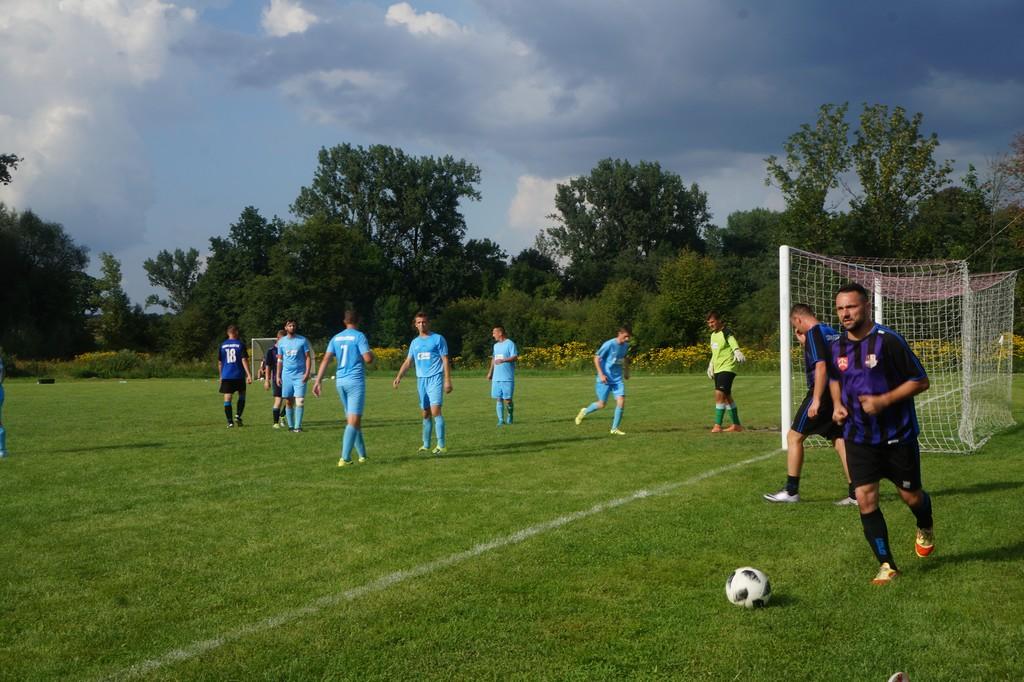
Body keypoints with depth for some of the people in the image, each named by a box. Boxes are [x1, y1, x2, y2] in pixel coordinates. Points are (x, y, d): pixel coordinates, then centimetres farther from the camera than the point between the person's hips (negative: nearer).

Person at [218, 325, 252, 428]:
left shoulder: (222, 345, 6)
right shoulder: (240, 344, -3)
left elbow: (219, 362, 11)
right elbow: (244, 360, -9)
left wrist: (221, 376, 23)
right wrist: (249, 374, -8)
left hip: (226, 376, 2)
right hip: (239, 376, -2)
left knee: (227, 398, 2)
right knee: (242, 395, 16)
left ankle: (229, 421, -1)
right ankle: (238, 416, 3)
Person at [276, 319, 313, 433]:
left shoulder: (302, 340, 1)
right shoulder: (281, 342, 9)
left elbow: (308, 357, 1)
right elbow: (280, 360, 15)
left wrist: (307, 373, -10)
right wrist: (278, 376, 9)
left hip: (300, 375, -3)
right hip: (286, 375, 3)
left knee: (299, 401, -9)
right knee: (288, 402, 4)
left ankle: (297, 426, -8)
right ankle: (291, 425, 12)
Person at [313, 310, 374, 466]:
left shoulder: (336, 338, 10)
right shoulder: (359, 336, -6)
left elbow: (325, 360, 1)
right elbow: (368, 359, -14)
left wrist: (318, 381, -2)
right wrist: (371, 354, 10)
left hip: (340, 381, 6)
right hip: (356, 381, -6)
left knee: (352, 418, 16)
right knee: (353, 420, -8)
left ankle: (362, 455, 22)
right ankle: (344, 458, -17)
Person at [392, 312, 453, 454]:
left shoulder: (438, 339, 0)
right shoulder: (415, 342, 15)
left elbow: (445, 361, -3)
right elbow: (407, 362, 16)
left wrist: (448, 381, -9)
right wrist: (398, 377, 2)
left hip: (435, 378, -5)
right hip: (421, 379, 6)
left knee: (435, 411, -16)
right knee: (426, 414, 10)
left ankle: (442, 444, -16)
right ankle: (426, 445, 16)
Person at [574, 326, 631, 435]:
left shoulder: (626, 345, 3)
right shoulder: (609, 344, -18)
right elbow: (596, 358, -13)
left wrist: (626, 371, 25)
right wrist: (601, 374, -20)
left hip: (618, 379, 5)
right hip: (605, 379, -5)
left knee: (621, 401, -10)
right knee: (601, 404, 1)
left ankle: (614, 428, 0)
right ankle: (584, 412, 31)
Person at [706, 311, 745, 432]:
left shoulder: (726, 333, -11)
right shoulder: (713, 335, 15)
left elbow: (733, 343, -29)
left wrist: (737, 352, -49)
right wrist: (711, 365, 27)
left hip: (727, 368, -9)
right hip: (717, 370, 9)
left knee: (719, 394, -19)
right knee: (727, 397, 13)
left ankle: (717, 425, -18)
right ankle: (736, 424, 22)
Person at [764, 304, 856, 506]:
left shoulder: (814, 333, -10)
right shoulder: (832, 333, 16)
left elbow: (821, 366, -20)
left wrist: (816, 400, -22)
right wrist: (804, 343, 24)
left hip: (822, 394, -8)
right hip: (837, 394, 8)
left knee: (794, 437, 1)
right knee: (839, 440, 10)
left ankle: (791, 491, 3)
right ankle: (856, 493, 6)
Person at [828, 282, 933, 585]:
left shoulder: (888, 340, -17)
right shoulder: (837, 347, 1)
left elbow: (920, 381, -13)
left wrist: (884, 401, -23)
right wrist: (837, 405, 1)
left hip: (898, 435, -4)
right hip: (859, 438, 4)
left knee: (910, 495, 9)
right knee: (865, 499, -5)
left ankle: (925, 530, 44)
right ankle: (886, 565, 6)